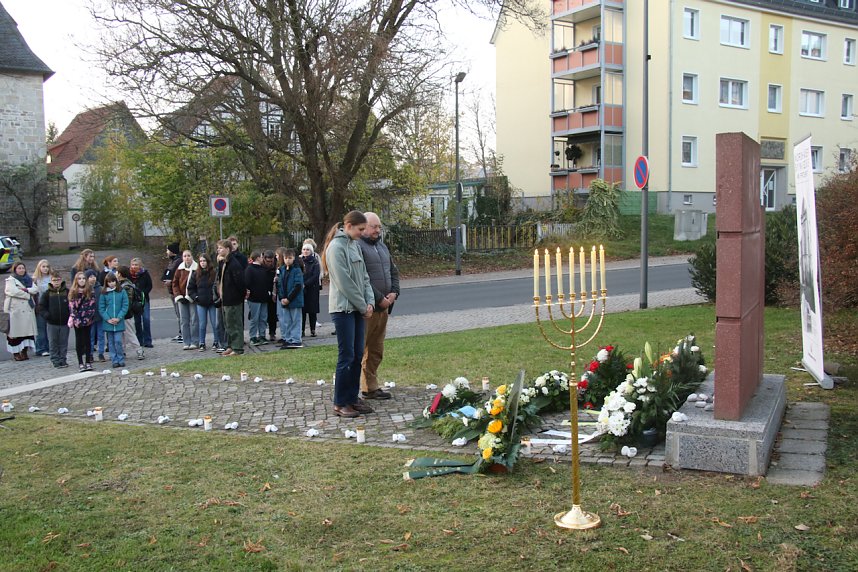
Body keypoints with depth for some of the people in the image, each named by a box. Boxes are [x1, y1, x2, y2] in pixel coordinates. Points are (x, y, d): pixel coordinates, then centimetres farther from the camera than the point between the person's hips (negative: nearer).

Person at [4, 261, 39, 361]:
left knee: (27, 330, 4)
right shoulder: (10, 280, 1)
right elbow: (14, 292, -15)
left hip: (28, 309, 5)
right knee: (15, 331, -5)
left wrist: (26, 290, -14)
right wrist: (28, 295, -8)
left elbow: (35, 289, 4)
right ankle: (16, 353, 0)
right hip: (15, 309, -5)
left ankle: (24, 352, 11)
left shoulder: (28, 280, 18)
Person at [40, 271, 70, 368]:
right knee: (53, 343, 4)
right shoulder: (48, 293, 1)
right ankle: (55, 360, 12)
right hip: (52, 323, 0)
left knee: (64, 343, 7)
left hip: (65, 322, 0)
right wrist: (47, 315, -8)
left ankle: (62, 359, 16)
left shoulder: (67, 292, 1)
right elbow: (42, 306, 6)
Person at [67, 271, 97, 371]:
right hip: (77, 321, 0)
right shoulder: (73, 292, 3)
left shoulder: (90, 291, 1)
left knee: (87, 340, 5)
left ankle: (88, 362, 10)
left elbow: (92, 306, -3)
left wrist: (88, 319, -11)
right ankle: (80, 363, 9)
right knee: (79, 341, 5)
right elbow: (71, 307, -1)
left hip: (87, 320, 0)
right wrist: (76, 320, -10)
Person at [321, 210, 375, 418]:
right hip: (343, 308, -8)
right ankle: (340, 403, 3)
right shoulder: (336, 247, -13)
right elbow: (345, 282, -16)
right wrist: (363, 307, -10)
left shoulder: (355, 245, 13)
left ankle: (353, 397, 19)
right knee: (347, 356, -6)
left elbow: (364, 276, 14)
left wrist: (369, 302, 1)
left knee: (358, 354, 10)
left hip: (357, 308, 8)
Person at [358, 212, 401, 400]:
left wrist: (394, 292, 6)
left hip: (383, 307, 9)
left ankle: (370, 388, 22)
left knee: (376, 351, 13)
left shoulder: (381, 245, 19)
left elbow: (394, 271, 24)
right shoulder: (357, 246, -11)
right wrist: (379, 298, -15)